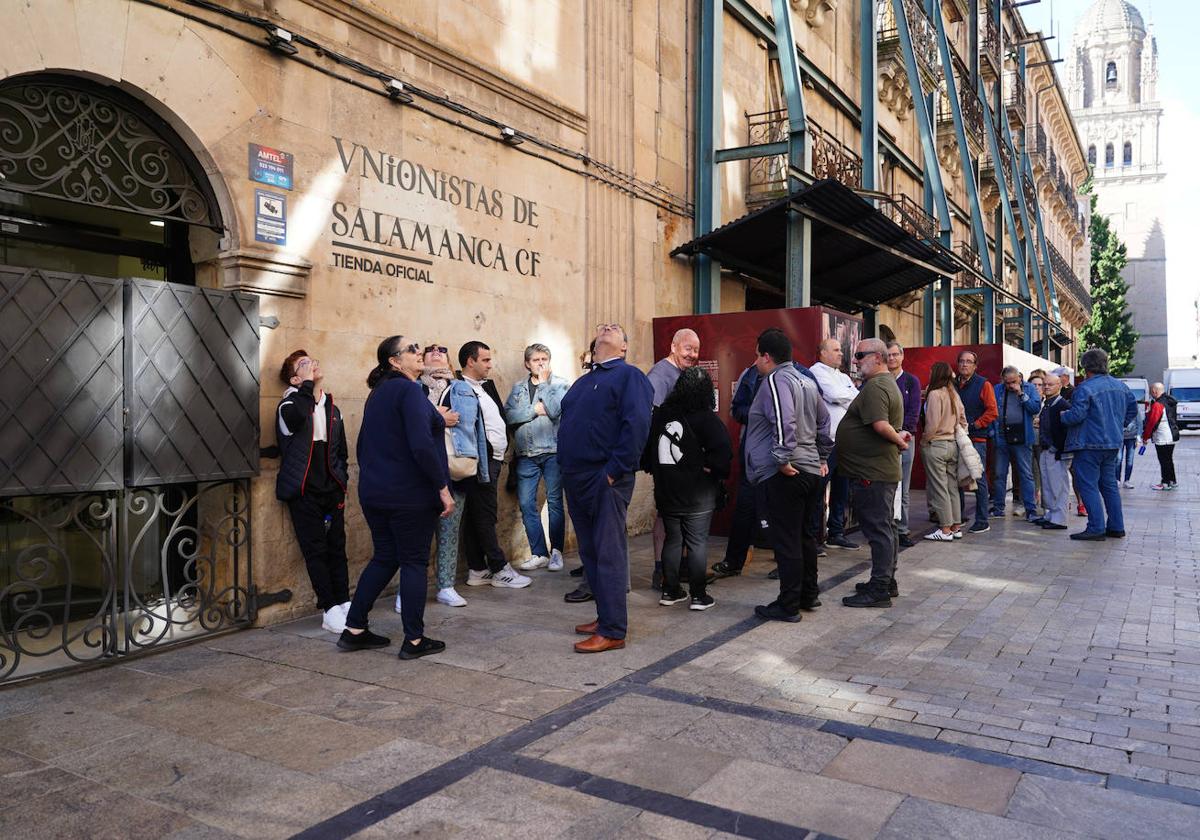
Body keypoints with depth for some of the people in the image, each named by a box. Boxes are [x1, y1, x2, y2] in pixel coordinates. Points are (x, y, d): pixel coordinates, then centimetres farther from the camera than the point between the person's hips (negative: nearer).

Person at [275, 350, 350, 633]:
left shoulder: (332, 409, 14)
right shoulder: (290, 404, -2)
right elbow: (296, 417, -30)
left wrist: (341, 483, 8)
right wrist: (308, 383, -17)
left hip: (332, 490, 5)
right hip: (305, 492, -5)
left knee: (337, 548, 4)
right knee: (316, 550, -2)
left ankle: (344, 604, 8)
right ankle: (330, 610, 0)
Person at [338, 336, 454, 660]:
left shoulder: (378, 392, 14)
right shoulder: (409, 390, -15)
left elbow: (365, 444, 20)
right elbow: (422, 445, -24)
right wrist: (443, 488, -19)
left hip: (374, 493, 9)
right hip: (410, 494, -8)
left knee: (384, 558, 17)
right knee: (414, 562, 1)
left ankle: (354, 630, 20)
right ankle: (414, 640, 8)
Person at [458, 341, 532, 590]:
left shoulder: (487, 386, 16)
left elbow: (502, 416, 22)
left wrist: (502, 446, 13)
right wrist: (486, 450, -15)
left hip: (493, 459, 9)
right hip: (481, 461, -9)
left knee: (475, 517, 12)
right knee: (485, 515, -2)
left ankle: (477, 570, 17)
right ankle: (500, 570, 5)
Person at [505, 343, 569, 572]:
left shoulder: (559, 384, 5)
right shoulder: (518, 388, 14)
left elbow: (556, 410, -13)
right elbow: (508, 414, -1)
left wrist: (543, 382, -5)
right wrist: (535, 409, -8)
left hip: (552, 452, -3)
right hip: (526, 454, 3)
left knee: (555, 501, 1)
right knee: (526, 504, 1)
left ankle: (556, 552, 12)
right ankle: (539, 553, 11)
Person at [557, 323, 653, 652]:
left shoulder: (629, 376, -5)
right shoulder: (583, 381, 20)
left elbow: (636, 425, -17)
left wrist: (615, 470, -19)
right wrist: (565, 467, 13)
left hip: (605, 480, -8)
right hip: (576, 478, 8)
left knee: (608, 554, -6)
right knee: (589, 551, 13)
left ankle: (613, 630, -1)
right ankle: (605, 615, 25)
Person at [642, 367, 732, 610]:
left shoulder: (660, 415, 2)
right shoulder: (706, 418, -12)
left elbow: (646, 448, 8)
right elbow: (724, 450, -21)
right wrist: (711, 469, -7)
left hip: (665, 491, 4)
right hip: (698, 493, -4)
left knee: (672, 539, 15)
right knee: (697, 542, 3)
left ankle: (670, 591, 20)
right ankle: (698, 595, 7)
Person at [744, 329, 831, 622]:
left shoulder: (775, 380, -12)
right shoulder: (807, 382, 16)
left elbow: (784, 422, -27)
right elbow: (824, 422, 24)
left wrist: (783, 458, -22)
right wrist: (822, 457, 28)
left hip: (784, 474, -9)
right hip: (811, 470, 9)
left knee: (786, 541, -3)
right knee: (804, 535, 19)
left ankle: (788, 606, 4)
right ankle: (809, 594, 29)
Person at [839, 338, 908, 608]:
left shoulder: (875, 387, -18)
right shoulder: (889, 383, 18)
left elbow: (880, 425, -29)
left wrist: (899, 440, -14)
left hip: (871, 473, -11)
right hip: (884, 471, 11)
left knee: (878, 529, -5)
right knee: (884, 528, 17)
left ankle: (879, 590, 2)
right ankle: (887, 582, 28)